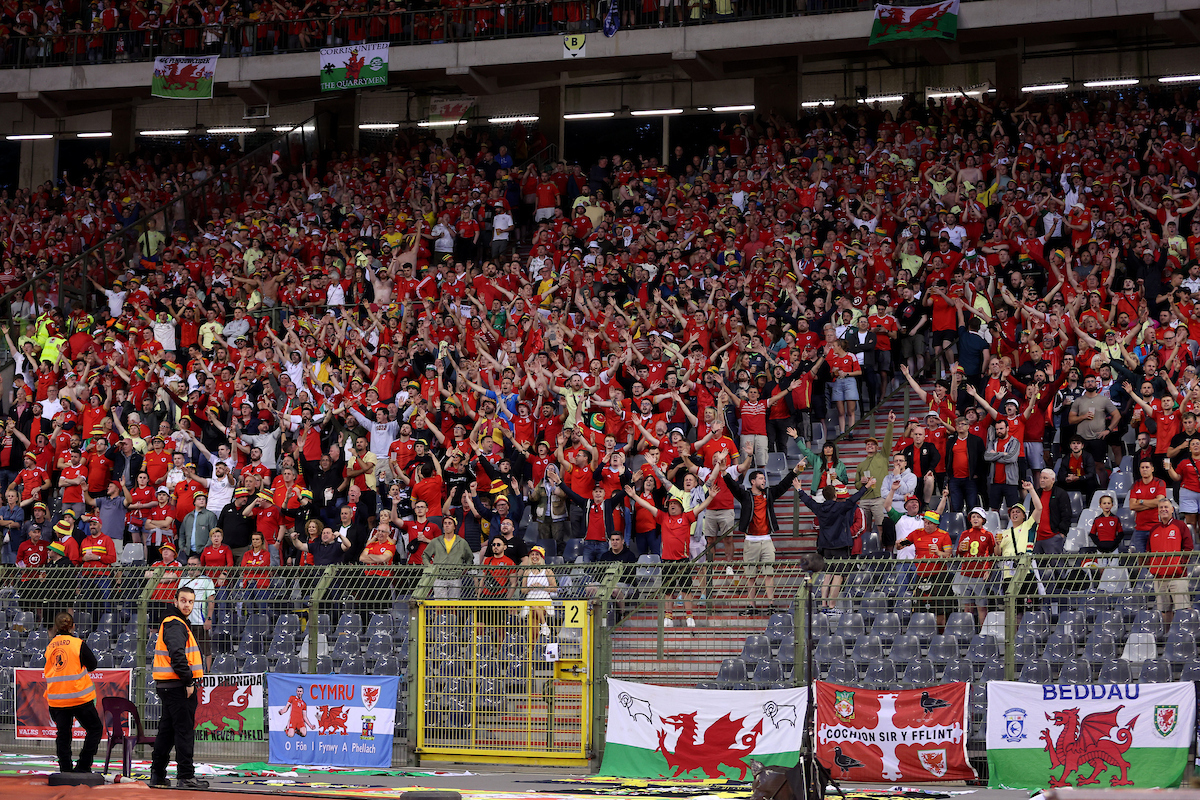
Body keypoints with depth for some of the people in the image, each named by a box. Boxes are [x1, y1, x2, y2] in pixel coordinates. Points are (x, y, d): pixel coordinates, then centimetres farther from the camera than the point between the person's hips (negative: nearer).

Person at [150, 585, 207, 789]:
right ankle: (185, 777, -8)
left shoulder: (173, 623, 21)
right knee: (184, 731, -8)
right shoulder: (175, 625, -13)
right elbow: (177, 655, -23)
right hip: (178, 687, -11)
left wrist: (189, 681, 18)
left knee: (167, 730, 15)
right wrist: (189, 681, -21)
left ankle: (157, 775, 19)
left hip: (168, 686, 11)